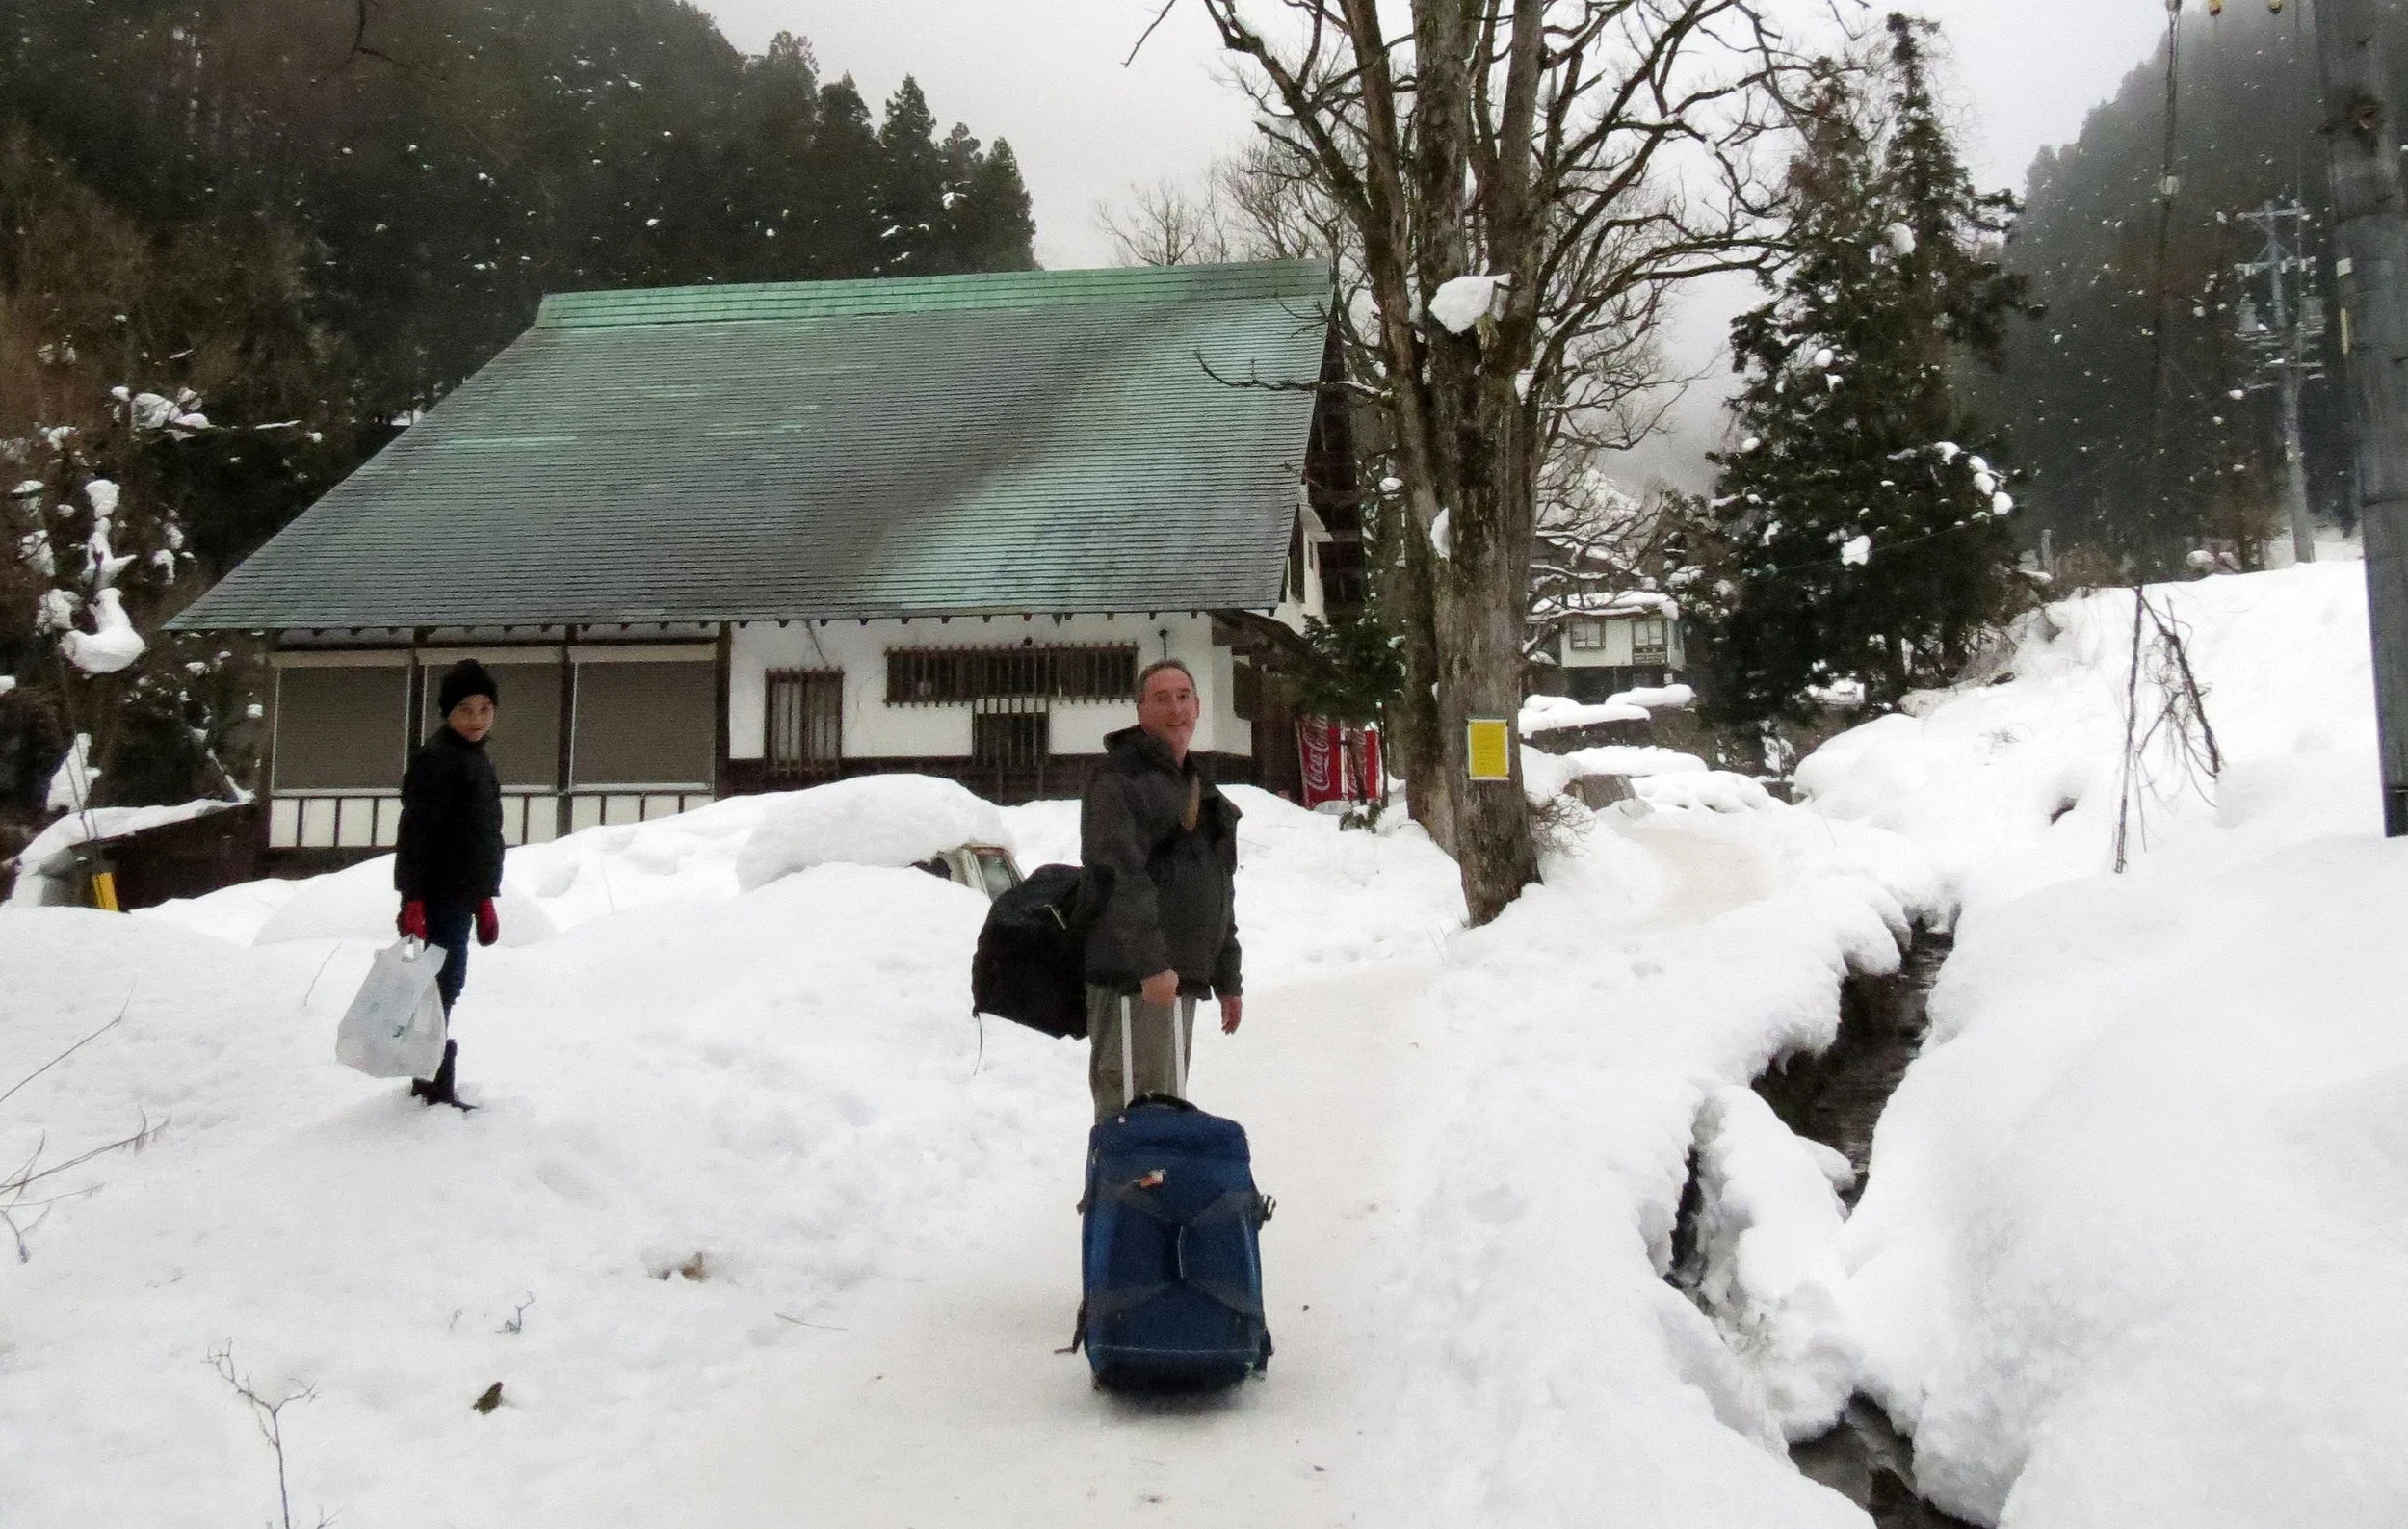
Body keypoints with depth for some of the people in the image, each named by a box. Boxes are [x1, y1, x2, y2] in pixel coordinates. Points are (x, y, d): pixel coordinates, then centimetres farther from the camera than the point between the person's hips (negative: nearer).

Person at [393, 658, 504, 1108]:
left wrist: (485, 900, 24)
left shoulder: (476, 758, 17)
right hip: (438, 898, -10)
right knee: (440, 987, -6)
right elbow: (415, 834, -19)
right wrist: (412, 901, -24)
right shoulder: (437, 757, -13)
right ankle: (436, 1086, -1)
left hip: (460, 897, 10)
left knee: (445, 987, 15)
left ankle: (431, 1081, 25)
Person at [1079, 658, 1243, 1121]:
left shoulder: (1198, 786, 21)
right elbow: (1120, 876, -20)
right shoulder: (1119, 777, -8)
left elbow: (1219, 890, 26)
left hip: (1182, 977, 9)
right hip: (1132, 977, -9)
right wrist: (1151, 963, -28)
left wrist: (1228, 978, 24)